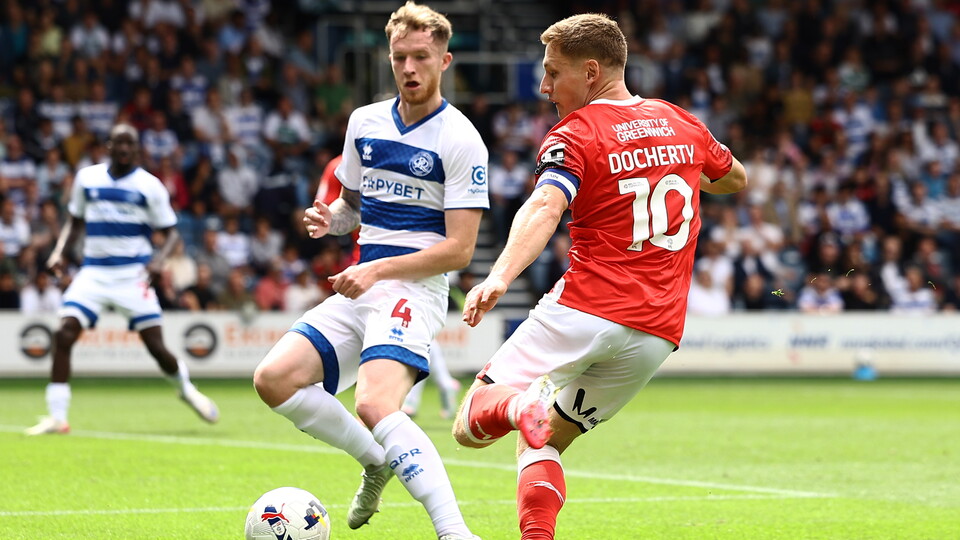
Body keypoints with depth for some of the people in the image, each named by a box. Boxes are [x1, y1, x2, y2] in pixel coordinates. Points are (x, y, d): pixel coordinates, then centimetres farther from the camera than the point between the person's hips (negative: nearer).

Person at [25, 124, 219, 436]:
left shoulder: (149, 186, -1)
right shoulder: (87, 178, 8)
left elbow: (171, 232, 2)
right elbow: (75, 221, 20)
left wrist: (159, 260, -18)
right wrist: (59, 252, 3)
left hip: (133, 273, -2)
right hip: (94, 272, 2)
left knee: (155, 345, -5)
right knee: (63, 335, -16)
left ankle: (185, 388, 28)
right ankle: (57, 418, -12)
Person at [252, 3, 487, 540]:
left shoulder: (460, 141, -9)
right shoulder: (365, 122, 12)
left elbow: (459, 249, -12)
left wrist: (379, 270, -19)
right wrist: (329, 218, 2)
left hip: (415, 289, -8)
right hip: (358, 288, 8)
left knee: (376, 406, -31)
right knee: (274, 378, -8)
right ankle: (378, 462, 10)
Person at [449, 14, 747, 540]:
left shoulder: (575, 136, -4)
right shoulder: (683, 123, 15)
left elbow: (545, 207, -24)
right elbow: (736, 179, 35)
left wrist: (499, 276, -38)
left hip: (583, 312, -6)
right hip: (657, 333, 6)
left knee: (469, 426, -2)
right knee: (543, 444, 20)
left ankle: (517, 406, -35)